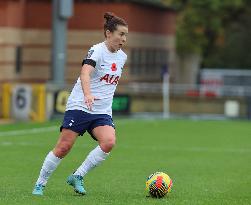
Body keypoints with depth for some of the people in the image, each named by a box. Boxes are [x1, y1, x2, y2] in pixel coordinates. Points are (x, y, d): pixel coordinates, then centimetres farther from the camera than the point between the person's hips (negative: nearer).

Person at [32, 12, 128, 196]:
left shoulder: (122, 57, 11)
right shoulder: (97, 51, -11)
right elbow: (85, 73, -30)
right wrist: (87, 95, -47)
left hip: (103, 112, 6)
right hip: (79, 107, -5)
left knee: (109, 142, -21)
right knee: (63, 148, -10)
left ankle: (77, 177, -7)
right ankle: (40, 184, 9)